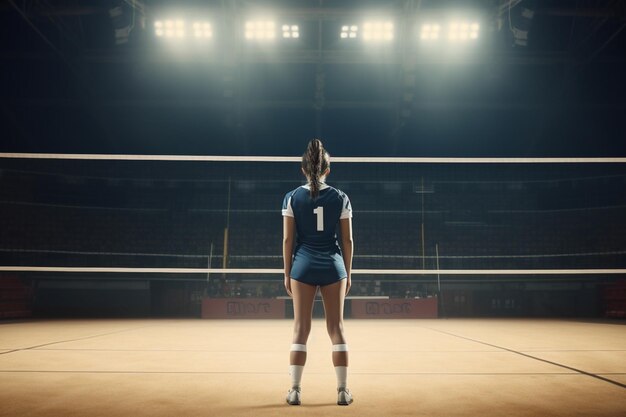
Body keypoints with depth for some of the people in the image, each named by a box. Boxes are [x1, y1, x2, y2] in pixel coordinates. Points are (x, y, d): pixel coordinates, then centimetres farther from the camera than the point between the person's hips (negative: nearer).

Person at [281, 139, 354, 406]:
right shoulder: (340, 198, 0)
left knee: (300, 328, 5)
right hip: (333, 266, 0)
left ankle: (295, 390, 6)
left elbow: (288, 239, 0)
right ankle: (342, 391, 9)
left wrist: (287, 273, 7)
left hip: (303, 266, 0)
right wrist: (348, 274, 10)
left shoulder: (292, 198, -1)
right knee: (336, 328, 6)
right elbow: (347, 239, 2)